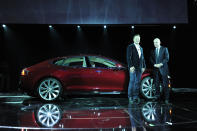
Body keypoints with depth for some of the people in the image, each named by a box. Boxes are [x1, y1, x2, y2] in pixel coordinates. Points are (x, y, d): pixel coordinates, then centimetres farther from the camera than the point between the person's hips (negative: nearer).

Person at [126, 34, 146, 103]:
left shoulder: (141, 48, 19)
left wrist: (143, 66, 11)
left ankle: (135, 96, 9)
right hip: (133, 68, -6)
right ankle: (130, 96, 3)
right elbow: (128, 57, -9)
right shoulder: (130, 47, -1)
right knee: (132, 81, -5)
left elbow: (142, 58, 20)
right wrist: (131, 66, -18)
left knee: (137, 82, 5)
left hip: (139, 68, 6)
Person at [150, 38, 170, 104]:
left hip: (163, 69, -3)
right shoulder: (152, 51, 17)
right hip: (155, 69, 4)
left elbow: (167, 58, -4)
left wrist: (161, 64, -14)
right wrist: (155, 64, -8)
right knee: (156, 84, 1)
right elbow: (151, 60, 10)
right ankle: (157, 96, 11)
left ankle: (166, 99, -2)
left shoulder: (164, 49, 5)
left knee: (165, 84, -5)